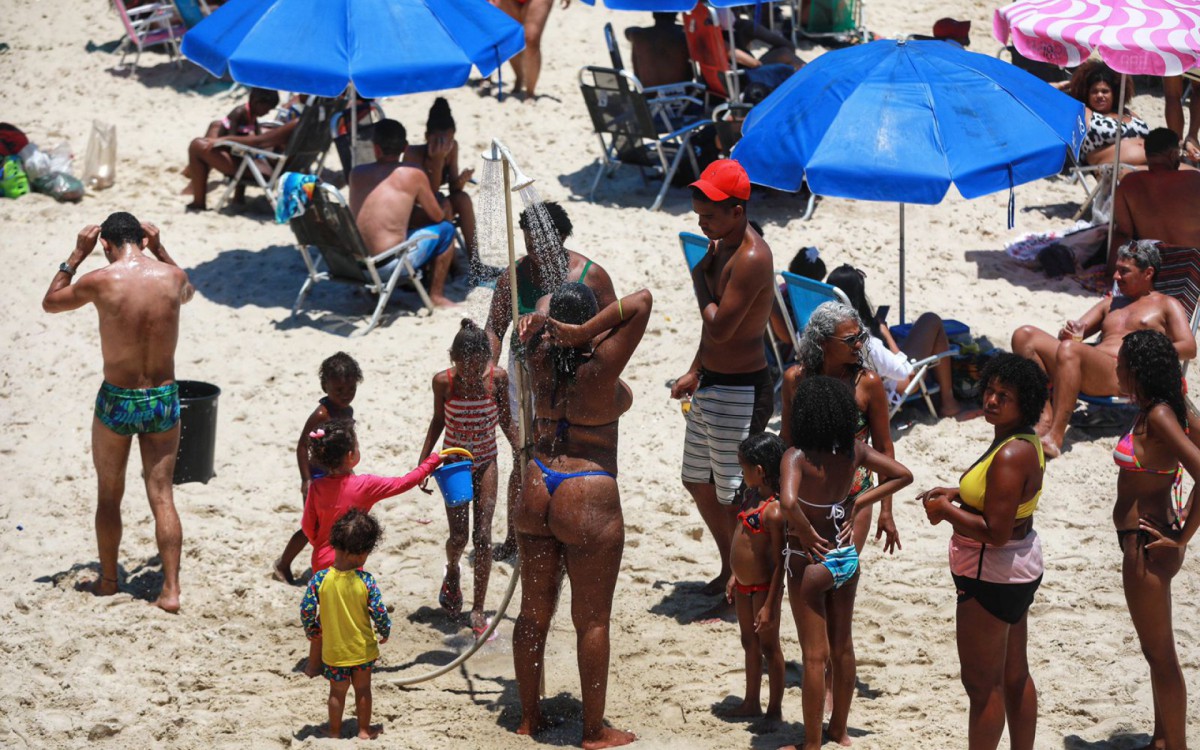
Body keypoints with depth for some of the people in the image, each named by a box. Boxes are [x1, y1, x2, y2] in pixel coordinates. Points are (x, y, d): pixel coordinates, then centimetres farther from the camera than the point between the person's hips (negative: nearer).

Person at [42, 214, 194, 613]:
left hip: (117, 400, -2)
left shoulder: (101, 281, -14)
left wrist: (77, 255, 8)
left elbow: (50, 302, 5)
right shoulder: (172, 276, -6)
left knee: (109, 495, 16)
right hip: (163, 399, 2)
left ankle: (108, 579, 28)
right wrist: (160, 250, 19)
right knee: (162, 495, 8)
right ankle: (170, 589, 3)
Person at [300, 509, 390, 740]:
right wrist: (385, 632, 2)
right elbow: (379, 611, -18)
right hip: (363, 649, 0)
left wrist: (312, 632, 6)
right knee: (363, 689, 19)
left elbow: (306, 610, -14)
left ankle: (335, 730, 31)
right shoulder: (365, 580, -20)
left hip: (334, 650, 0)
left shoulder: (320, 580, -18)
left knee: (337, 692, 18)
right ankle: (364, 729, 30)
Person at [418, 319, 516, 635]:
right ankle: (452, 573, 35)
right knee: (459, 535, -2)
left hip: (485, 462, 0)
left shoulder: (498, 378, -15)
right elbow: (438, 421, 0)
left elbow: (506, 421, -1)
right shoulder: (443, 382, -16)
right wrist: (423, 463, 0)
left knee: (483, 535, -4)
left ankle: (478, 609, 7)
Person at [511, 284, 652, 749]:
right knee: (592, 620, 5)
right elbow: (642, 302, -21)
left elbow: (540, 322, 18)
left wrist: (547, 325, -4)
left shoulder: (540, 358, -2)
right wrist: (583, 332, -20)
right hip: (587, 502, -6)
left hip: (536, 495, 6)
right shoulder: (599, 370, -17)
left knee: (533, 612, 16)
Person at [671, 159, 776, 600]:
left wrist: (701, 280, -12)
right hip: (712, 383, 11)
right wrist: (695, 372, 19)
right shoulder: (722, 247, 8)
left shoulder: (751, 258, -23)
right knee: (697, 481, 21)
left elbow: (720, 328, -26)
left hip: (740, 393, -11)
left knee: (733, 497, 0)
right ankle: (730, 568, 36)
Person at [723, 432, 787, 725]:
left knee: (769, 647, 6)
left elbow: (779, 561, -24)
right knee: (749, 644, 20)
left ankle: (775, 709, 19)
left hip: (763, 588, -9)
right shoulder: (752, 496, 2)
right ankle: (751, 703, 35)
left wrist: (769, 605, -22)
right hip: (744, 586, 9)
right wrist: (735, 576, 20)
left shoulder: (774, 511, -26)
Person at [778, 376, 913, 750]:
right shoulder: (854, 450, -6)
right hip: (846, 557, 6)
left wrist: (805, 532, -21)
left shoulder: (798, 456, -22)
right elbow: (902, 475, 3)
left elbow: (788, 502, -39)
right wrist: (857, 503, 0)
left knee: (815, 655, 4)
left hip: (809, 561, -6)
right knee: (842, 647, 19)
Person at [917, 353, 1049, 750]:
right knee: (1014, 677, 19)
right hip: (1018, 568, 11)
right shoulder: (1025, 441, 5)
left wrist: (947, 510, -16)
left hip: (992, 576, -11)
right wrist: (955, 494, 8)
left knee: (982, 684, 1)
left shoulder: (1010, 455, -27)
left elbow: (996, 532, -29)